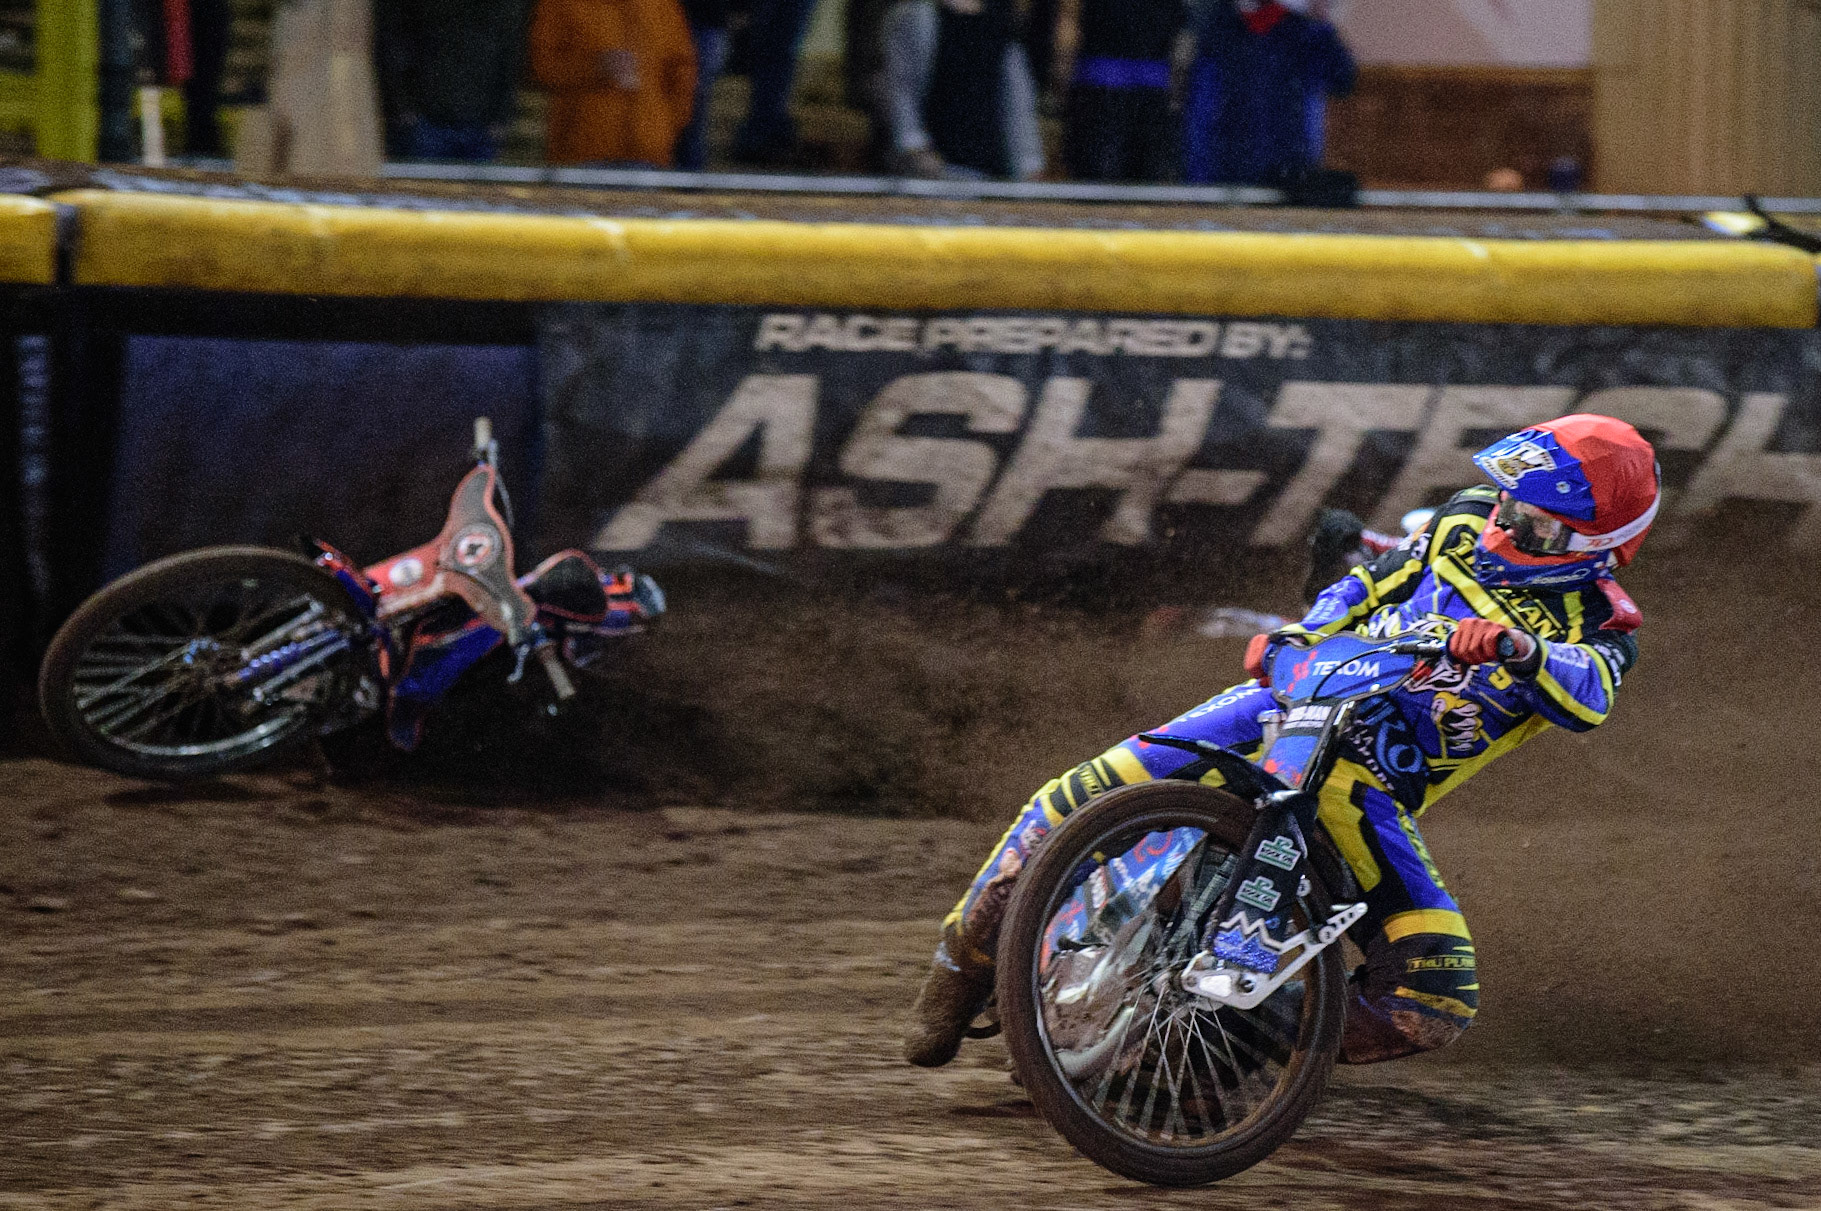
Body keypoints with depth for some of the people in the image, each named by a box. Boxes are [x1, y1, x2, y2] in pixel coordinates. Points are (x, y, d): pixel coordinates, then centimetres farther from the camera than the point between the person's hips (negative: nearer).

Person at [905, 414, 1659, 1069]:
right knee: (1081, 800, -16)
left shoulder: (1597, 626, -5)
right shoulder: (1471, 520, 7)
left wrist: (1519, 650, -47)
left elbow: (1588, 698, -28)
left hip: (1373, 793, -2)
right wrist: (1295, 640, 3)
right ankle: (964, 962, 5)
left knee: (1436, 1004, -19)